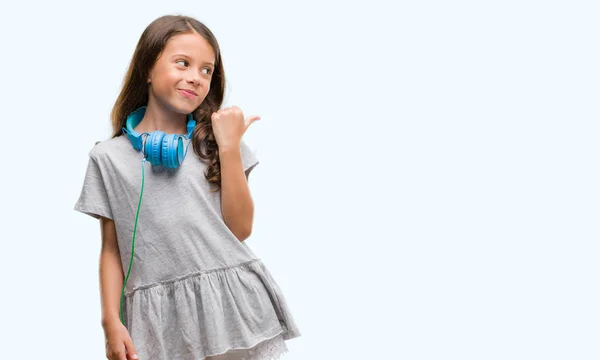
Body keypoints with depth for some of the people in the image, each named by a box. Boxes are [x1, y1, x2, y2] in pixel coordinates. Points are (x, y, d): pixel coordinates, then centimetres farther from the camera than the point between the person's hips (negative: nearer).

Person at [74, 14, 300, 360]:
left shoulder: (215, 142, 5)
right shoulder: (109, 157, 4)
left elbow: (240, 229, -3)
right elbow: (111, 250, 6)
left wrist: (230, 148, -7)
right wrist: (111, 322, -3)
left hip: (230, 302, 1)